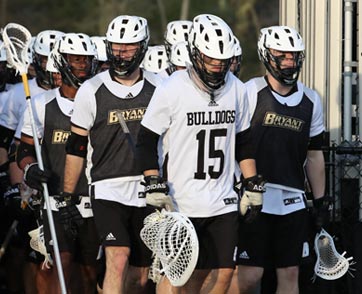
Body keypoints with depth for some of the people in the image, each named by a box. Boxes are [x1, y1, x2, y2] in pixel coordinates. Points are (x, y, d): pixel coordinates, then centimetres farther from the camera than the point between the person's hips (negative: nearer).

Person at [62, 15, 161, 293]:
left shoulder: (158, 88, 5)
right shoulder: (91, 91, -1)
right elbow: (76, 147, 4)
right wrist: (66, 198, 3)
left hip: (147, 193, 3)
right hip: (109, 189, -3)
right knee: (118, 259, -21)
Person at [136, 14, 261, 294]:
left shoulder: (237, 90, 6)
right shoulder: (172, 90, -9)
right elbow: (147, 141, -4)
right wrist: (155, 187, -11)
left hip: (223, 203, 5)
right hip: (181, 204, -4)